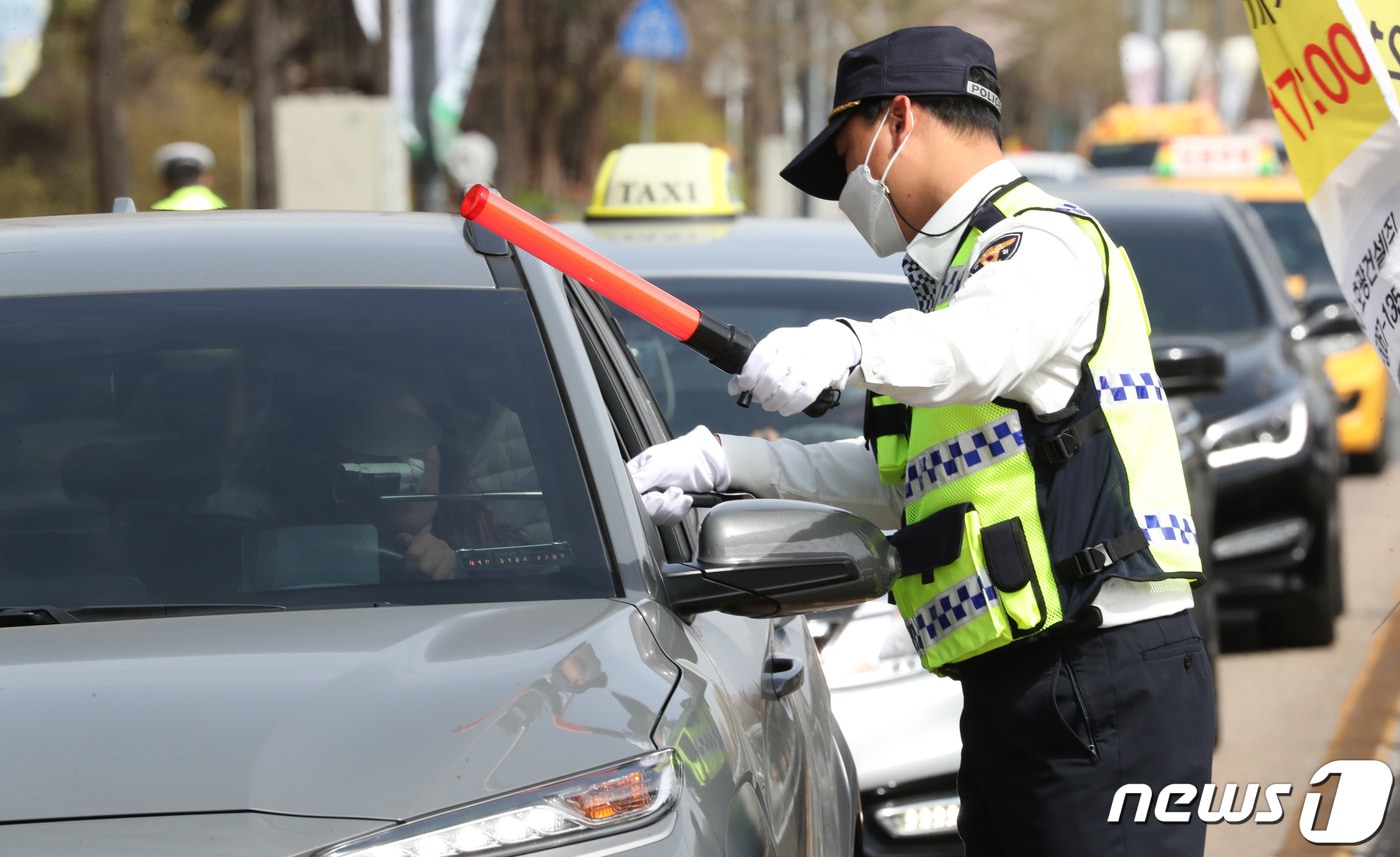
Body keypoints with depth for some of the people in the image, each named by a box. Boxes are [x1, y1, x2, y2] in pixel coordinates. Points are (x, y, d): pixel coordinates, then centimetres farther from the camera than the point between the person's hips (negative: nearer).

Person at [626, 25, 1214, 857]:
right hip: (1015, 694, 10)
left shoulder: (1045, 241, -5)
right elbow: (893, 480, 33)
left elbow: (986, 340, -30)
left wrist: (847, 348, -49)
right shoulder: (959, 271, 28)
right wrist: (721, 461, 25)